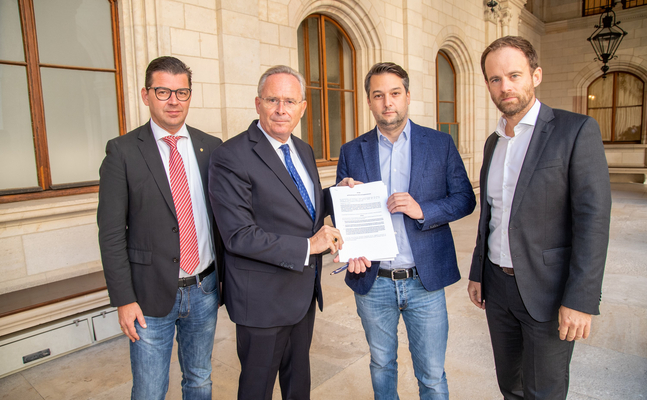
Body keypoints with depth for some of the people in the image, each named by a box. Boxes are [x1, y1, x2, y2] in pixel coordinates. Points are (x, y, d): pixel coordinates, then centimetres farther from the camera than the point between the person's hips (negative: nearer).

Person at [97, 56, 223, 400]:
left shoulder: (211, 148, 2)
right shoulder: (123, 151, -7)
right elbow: (111, 232, -7)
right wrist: (123, 299, -9)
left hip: (204, 289, 3)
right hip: (151, 294, -2)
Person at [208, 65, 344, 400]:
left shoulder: (304, 151, 7)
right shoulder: (230, 158, -19)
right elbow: (239, 236, -23)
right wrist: (307, 246, -22)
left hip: (305, 291, 7)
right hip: (262, 298, -7)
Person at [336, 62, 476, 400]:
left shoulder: (440, 144, 0)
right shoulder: (351, 152, 3)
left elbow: (465, 199, 0)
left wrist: (422, 210, -18)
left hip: (424, 280, -1)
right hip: (372, 282, 2)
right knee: (381, 365, 21)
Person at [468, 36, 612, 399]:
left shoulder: (577, 130, -11)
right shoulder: (494, 142, 9)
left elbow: (593, 218, -16)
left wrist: (581, 300, -20)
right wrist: (477, 273, 14)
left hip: (548, 290, -5)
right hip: (498, 286, 6)